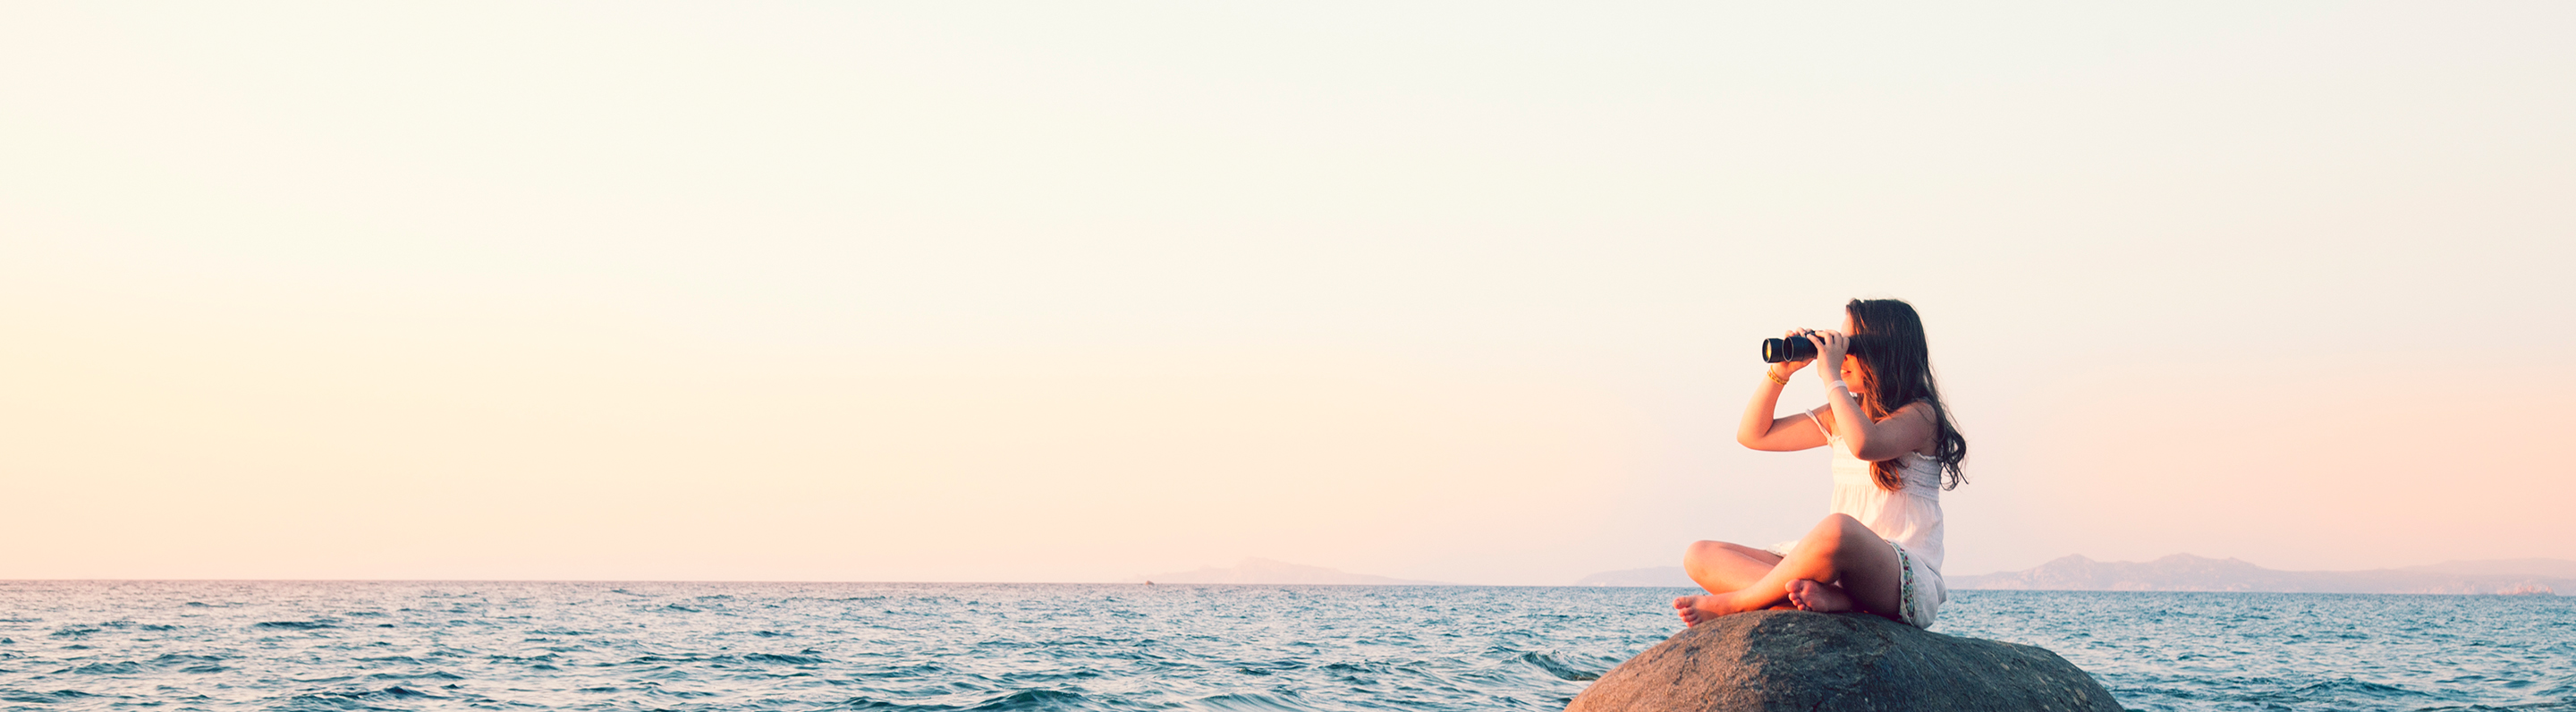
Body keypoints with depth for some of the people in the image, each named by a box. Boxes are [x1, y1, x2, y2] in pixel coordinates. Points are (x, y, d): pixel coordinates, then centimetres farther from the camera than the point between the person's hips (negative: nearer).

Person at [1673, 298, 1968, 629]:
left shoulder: (1920, 414, -3)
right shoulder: (1841, 416, 20)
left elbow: (1865, 445, -26)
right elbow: (1753, 434, 21)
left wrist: (1831, 376, -15)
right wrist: (1780, 371, 9)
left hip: (1910, 582, -8)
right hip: (1842, 571, 8)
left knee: (1838, 529, -43)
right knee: (1701, 556, -5)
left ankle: (1731, 604, -22)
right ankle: (1828, 597, -28)